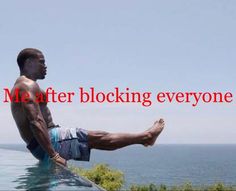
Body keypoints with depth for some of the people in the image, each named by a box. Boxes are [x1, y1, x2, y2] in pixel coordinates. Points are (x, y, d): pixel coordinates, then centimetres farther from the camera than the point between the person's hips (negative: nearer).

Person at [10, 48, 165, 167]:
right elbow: (36, 122, -27)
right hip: (49, 141, -10)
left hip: (41, 145, 10)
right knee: (99, 138, -3)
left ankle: (144, 137, 19)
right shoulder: (28, 85, -15)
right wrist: (53, 154, -30)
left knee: (97, 136, 12)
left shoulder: (21, 86, 20)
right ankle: (146, 136, 9)